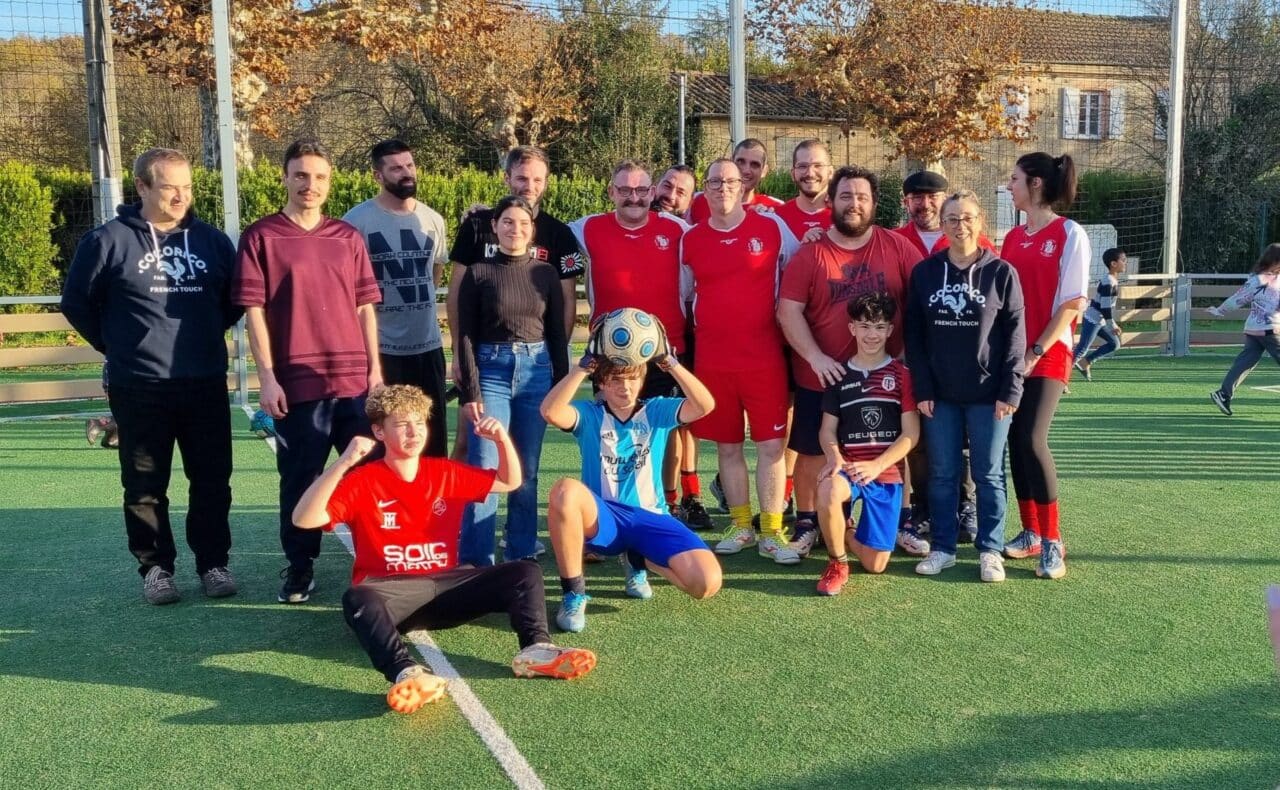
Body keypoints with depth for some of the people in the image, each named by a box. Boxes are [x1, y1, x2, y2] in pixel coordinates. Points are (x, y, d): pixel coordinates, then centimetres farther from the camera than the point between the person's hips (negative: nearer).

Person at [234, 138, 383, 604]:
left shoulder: (348, 237, 11)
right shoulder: (261, 237, 0)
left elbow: (365, 307, 12)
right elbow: (254, 311, -3)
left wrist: (375, 368, 6)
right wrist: (267, 378, -8)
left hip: (355, 379, 3)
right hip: (297, 383, -3)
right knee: (299, 479, 7)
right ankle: (299, 569, 22)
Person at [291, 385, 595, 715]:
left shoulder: (445, 473, 11)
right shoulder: (362, 481, -3)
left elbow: (510, 482, 21)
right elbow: (304, 519, -16)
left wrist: (502, 439, 2)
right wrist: (343, 463, -26)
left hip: (445, 585, 5)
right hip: (391, 592, -4)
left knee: (525, 572, -12)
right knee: (358, 599, -39)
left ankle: (535, 649, -36)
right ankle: (408, 673, -63)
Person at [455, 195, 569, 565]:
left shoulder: (546, 273, 7)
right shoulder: (477, 273, 0)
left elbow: (557, 334, 10)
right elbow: (466, 337, -2)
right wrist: (469, 392, -9)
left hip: (536, 371, 2)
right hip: (491, 371, -2)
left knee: (527, 470, 7)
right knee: (484, 468, -7)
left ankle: (522, 555, 17)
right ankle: (476, 560, -1)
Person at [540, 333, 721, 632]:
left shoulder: (657, 411, 6)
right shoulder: (590, 415, 2)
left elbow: (705, 405, -13)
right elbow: (550, 411, -21)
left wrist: (669, 362, -21)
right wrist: (585, 366, -21)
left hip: (650, 518, 2)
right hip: (602, 518, -2)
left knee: (707, 582, -23)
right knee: (566, 490, -38)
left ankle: (638, 560, 11)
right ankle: (573, 594, -20)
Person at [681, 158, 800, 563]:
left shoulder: (772, 228, 0)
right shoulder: (690, 239, 7)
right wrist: (684, 342, 12)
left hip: (765, 357, -2)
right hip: (712, 359, 2)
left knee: (771, 443, -3)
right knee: (727, 445, 9)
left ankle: (772, 532, 6)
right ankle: (741, 526, 22)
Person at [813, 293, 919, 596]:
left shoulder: (901, 374, 1)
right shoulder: (839, 375, 6)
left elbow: (911, 433, -2)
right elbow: (827, 429, 6)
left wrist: (876, 465, -16)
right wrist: (834, 458, -16)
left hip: (886, 473, 0)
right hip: (848, 468, 0)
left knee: (875, 565, -4)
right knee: (827, 491, -38)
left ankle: (844, 532, 32)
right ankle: (837, 563, -11)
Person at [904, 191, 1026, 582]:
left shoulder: (1002, 273, -1)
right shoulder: (923, 273, 4)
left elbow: (1015, 336, -3)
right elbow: (914, 334, 3)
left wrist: (1010, 390, -9)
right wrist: (922, 388, -3)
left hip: (988, 394, -2)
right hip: (939, 394, 2)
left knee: (989, 474, 6)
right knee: (942, 474, 8)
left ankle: (990, 550, 15)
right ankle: (942, 547, 18)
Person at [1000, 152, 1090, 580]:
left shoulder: (1070, 234, -6)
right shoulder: (1012, 237, 12)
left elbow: (1071, 304, -10)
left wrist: (1036, 352, -14)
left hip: (1047, 355, -6)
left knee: (1032, 440, -15)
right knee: (1015, 441, 6)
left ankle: (1053, 542, -3)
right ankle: (1030, 533, 18)